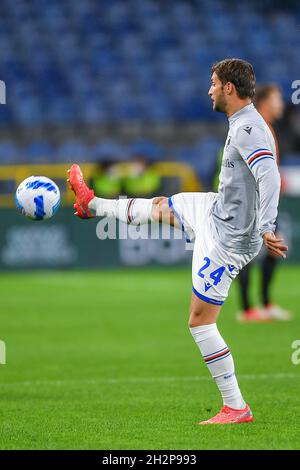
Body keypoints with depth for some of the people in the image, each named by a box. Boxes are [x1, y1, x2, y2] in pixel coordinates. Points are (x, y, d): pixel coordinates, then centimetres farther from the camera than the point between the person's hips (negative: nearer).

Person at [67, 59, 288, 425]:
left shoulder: (248, 130, -25)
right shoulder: (243, 124, 6)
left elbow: (269, 177, -39)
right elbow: (265, 177, 19)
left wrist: (265, 229, -48)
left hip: (228, 237, -10)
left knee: (200, 320, -5)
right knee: (162, 206, 30)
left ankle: (236, 408, -1)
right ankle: (92, 205, 58)